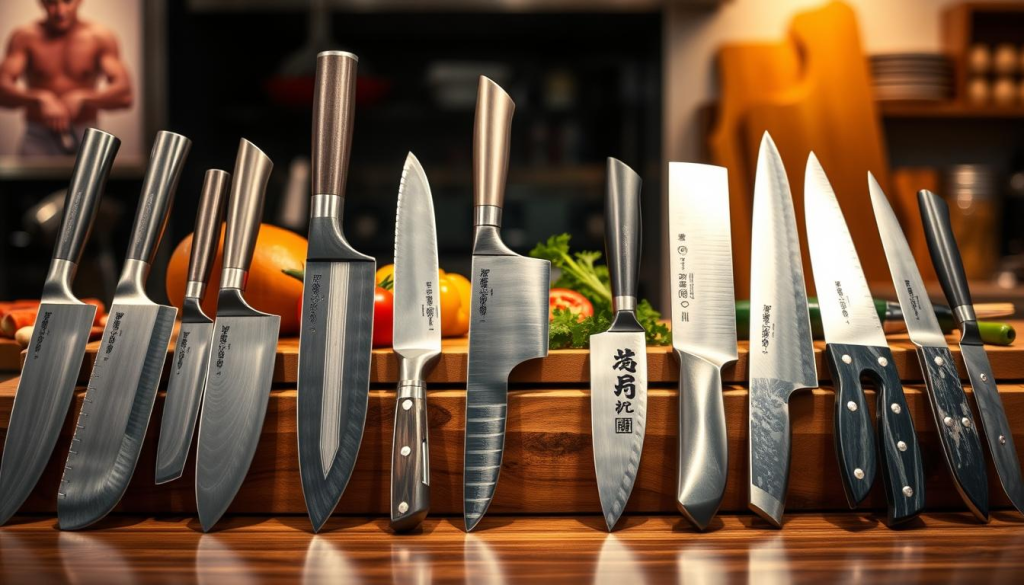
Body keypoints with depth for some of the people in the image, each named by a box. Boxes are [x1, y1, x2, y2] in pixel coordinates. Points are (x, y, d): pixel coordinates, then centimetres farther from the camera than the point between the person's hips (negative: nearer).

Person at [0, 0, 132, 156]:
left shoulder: (100, 37, 2)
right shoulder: (24, 36, 3)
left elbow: (124, 94, -10)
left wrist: (80, 98, -25)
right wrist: (41, 99, -27)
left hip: (85, 137, 0)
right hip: (38, 137, 0)